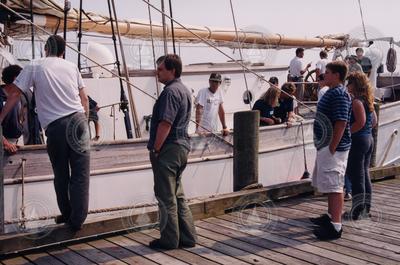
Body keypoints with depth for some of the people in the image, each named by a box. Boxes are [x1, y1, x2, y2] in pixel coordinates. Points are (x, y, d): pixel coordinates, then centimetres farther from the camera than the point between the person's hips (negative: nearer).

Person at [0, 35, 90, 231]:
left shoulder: (34, 67, 7)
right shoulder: (71, 67, 13)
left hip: (54, 126, -1)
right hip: (77, 121, 1)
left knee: (61, 174, 15)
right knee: (80, 175, 4)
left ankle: (66, 214, 25)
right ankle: (77, 220, 4)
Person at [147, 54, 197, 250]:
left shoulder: (170, 91, -15)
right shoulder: (184, 90, 16)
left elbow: (165, 123, -23)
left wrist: (155, 149, -16)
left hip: (169, 148, -10)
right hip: (182, 146, 10)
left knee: (166, 197, 0)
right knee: (177, 195, 16)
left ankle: (169, 240, 8)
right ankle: (187, 237, 21)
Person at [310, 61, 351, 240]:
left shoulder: (339, 94, -17)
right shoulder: (331, 92, 15)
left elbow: (341, 123, -24)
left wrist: (332, 148, -23)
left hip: (333, 147, -11)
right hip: (325, 145, 11)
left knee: (334, 186, -7)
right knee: (329, 185, 20)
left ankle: (335, 227, -3)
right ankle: (330, 216, 33)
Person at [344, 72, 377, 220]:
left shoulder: (356, 101, -16)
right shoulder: (367, 100, 11)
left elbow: (361, 121, -26)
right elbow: (374, 121, 17)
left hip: (357, 141, -9)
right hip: (368, 139, 9)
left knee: (355, 175, -3)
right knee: (364, 174, 16)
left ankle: (357, 211, 1)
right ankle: (366, 207, 25)